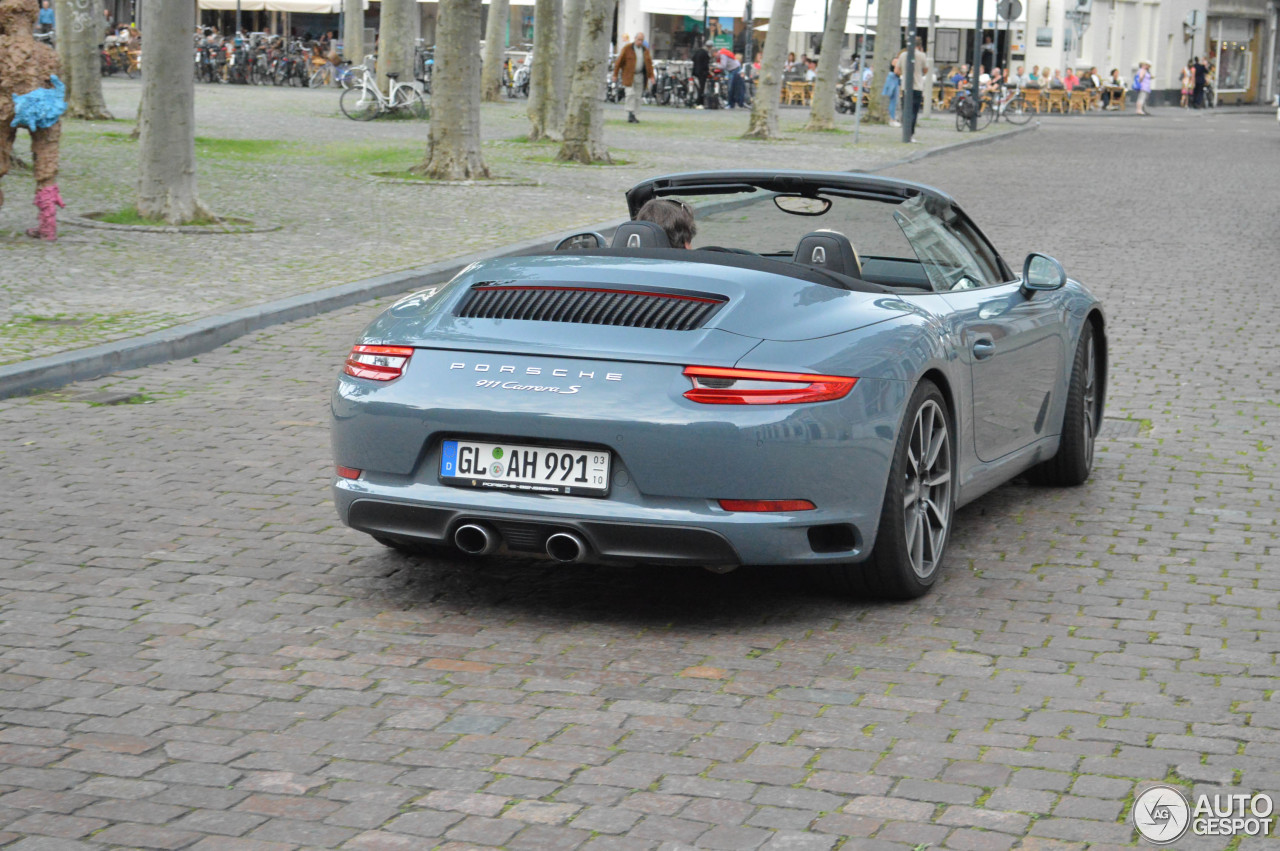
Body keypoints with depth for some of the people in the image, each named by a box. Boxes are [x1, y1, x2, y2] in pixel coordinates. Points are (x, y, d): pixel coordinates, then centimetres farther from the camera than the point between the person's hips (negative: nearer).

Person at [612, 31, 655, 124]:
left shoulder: (645, 50, 9)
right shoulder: (627, 48, -4)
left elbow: (649, 63, 11)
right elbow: (619, 61, -2)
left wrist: (651, 76, 1)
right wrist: (615, 75, -4)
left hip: (640, 76, 4)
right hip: (628, 76, -4)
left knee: (638, 96, 4)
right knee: (631, 93, -16)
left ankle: (633, 116, 11)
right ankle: (630, 114, -16)